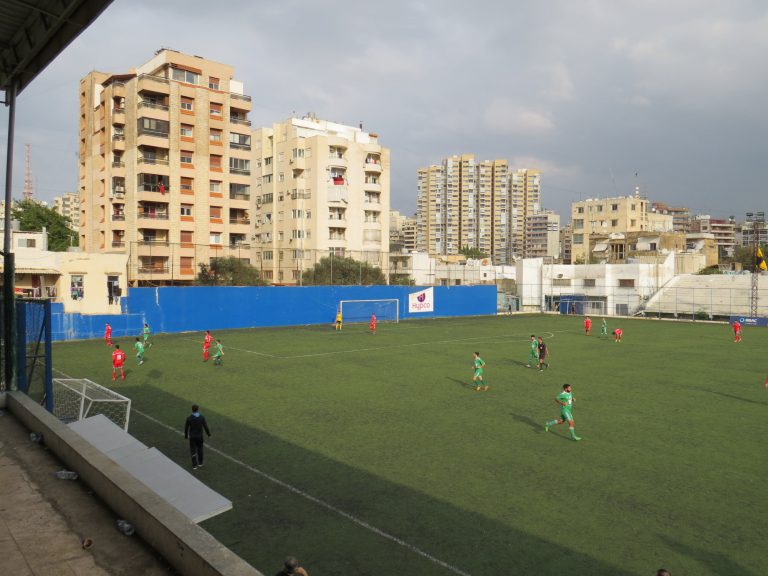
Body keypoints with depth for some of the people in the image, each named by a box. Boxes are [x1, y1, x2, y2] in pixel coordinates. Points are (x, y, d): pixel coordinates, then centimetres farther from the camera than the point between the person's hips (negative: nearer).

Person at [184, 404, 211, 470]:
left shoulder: (189, 418, -13)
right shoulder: (202, 417, -11)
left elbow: (186, 428, -5)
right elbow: (205, 426, -5)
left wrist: (186, 436, 10)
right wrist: (209, 434, 8)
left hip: (192, 437, -1)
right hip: (199, 436, 1)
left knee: (193, 451, 6)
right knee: (200, 450, 17)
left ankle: (194, 465, 6)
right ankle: (200, 463, 28)